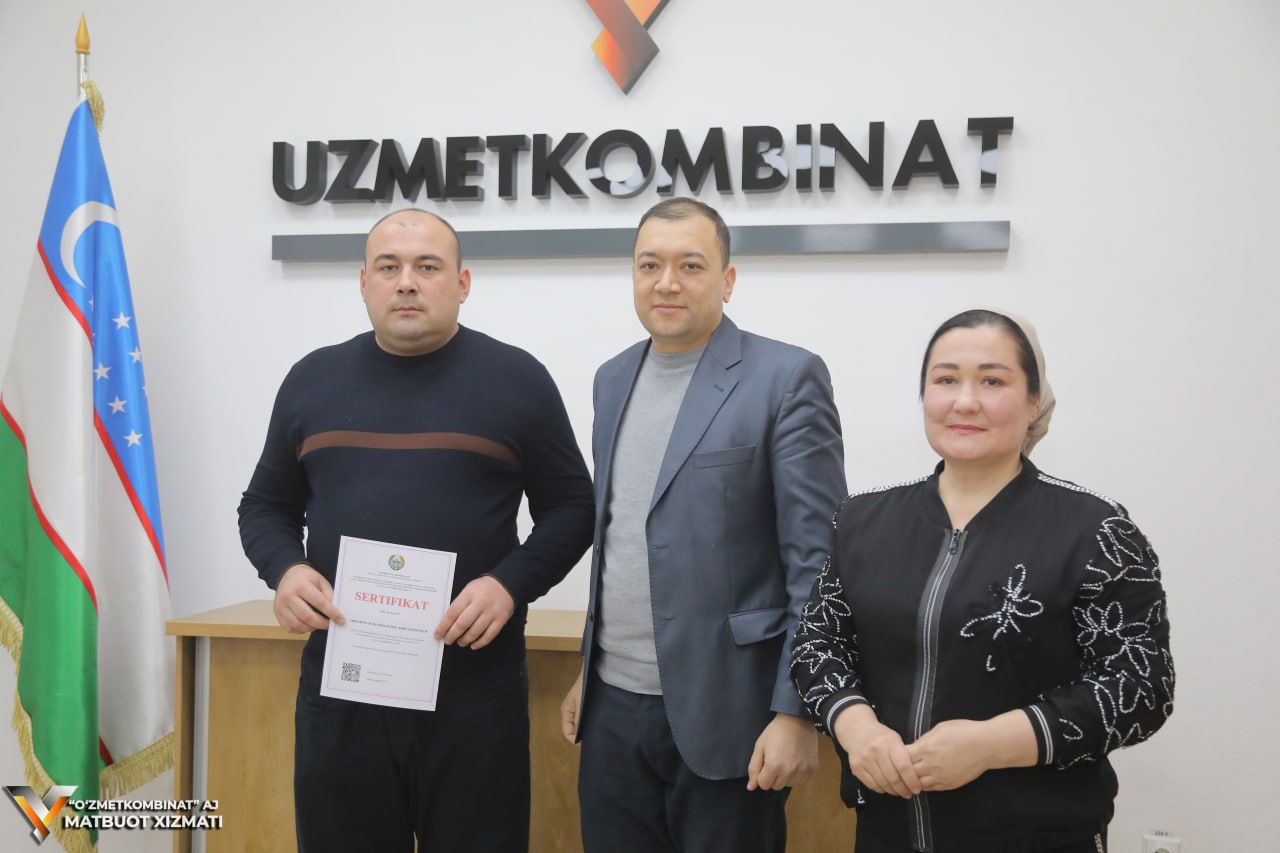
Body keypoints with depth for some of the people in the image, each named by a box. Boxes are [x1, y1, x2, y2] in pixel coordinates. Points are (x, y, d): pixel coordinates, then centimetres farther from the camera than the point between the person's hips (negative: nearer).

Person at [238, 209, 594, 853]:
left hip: (475, 684, -2)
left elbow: (571, 506, 4)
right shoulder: (314, 379, 10)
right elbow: (266, 505, 17)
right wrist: (284, 569, -5)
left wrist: (510, 583, -12)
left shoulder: (515, 380, 1)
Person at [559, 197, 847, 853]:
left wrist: (796, 712, -14)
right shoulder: (613, 379, 11)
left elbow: (817, 559, -11)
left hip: (724, 715, -5)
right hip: (613, 708, 6)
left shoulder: (787, 378, -8)